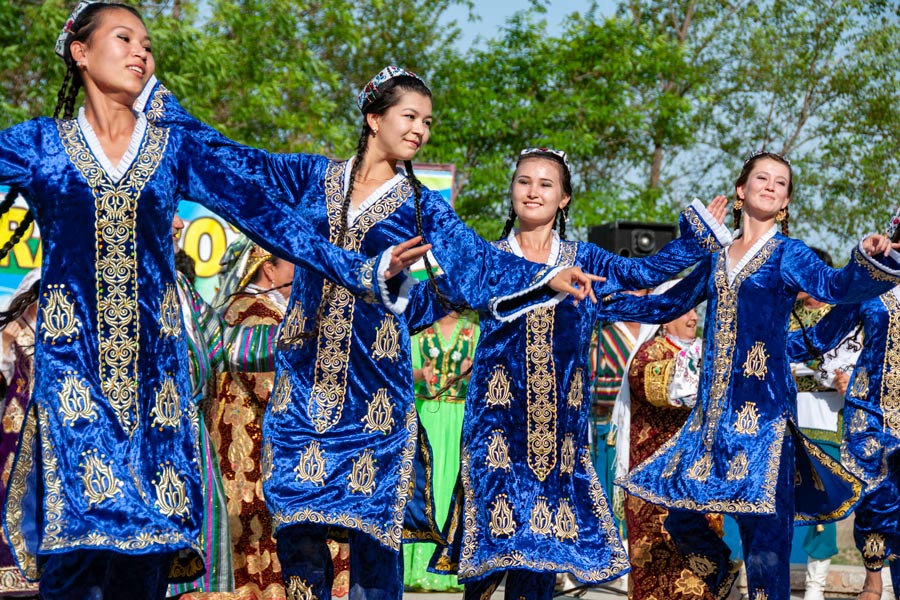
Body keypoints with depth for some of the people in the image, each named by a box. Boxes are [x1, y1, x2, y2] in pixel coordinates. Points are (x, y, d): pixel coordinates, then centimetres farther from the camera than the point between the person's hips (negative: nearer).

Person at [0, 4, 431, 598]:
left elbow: (267, 214, 5)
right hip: (72, 366, -2)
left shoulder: (175, 151, 11)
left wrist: (364, 269, -3)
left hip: (154, 364, 2)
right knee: (76, 533, -13)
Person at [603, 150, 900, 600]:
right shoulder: (717, 262, 15)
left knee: (764, 530, -10)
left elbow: (835, 286, -20)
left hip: (764, 407, -5)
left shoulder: (787, 254, 0)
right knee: (681, 517, 8)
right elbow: (665, 305, 28)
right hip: (713, 412, 5)